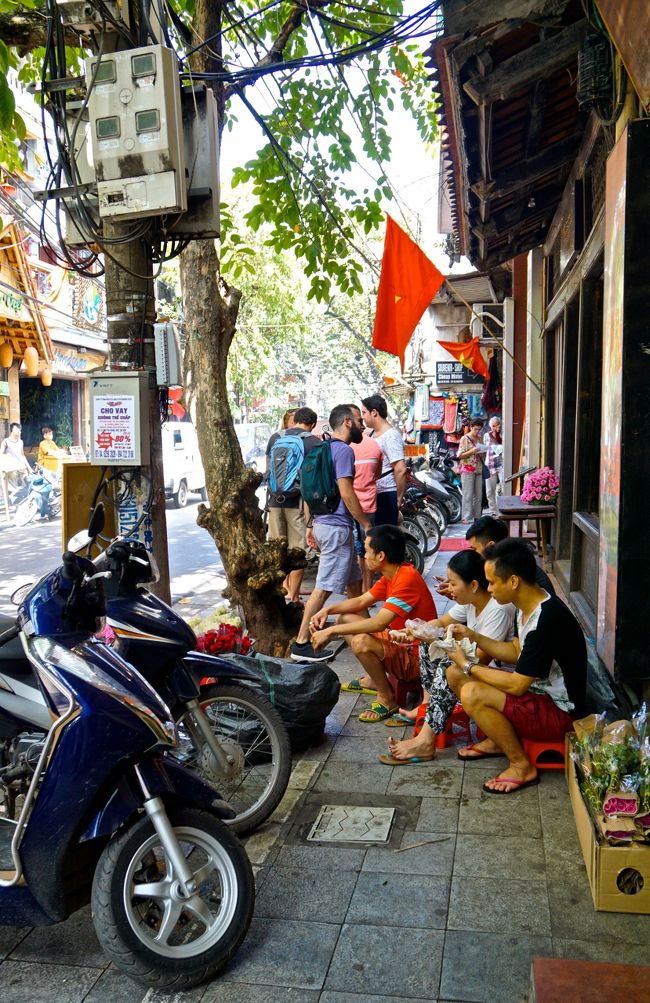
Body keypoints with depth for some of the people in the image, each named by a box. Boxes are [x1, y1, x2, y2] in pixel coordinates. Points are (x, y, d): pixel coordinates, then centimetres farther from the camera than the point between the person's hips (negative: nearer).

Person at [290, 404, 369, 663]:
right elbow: (346, 493, -19)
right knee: (324, 588, -7)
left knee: (352, 581, 20)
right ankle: (301, 644, -5)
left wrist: (310, 526, 19)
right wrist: (367, 524, -11)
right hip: (337, 527, -10)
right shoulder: (343, 450, -13)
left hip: (322, 523, 10)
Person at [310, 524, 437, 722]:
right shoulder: (391, 575, 4)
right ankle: (373, 680, 19)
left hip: (416, 656, -10)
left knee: (361, 642, -33)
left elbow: (379, 624, -33)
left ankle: (387, 698, -9)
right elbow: (361, 601, 13)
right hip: (400, 642, 10)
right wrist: (327, 610, -5)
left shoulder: (408, 578, -27)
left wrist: (330, 631, -28)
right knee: (344, 618, 10)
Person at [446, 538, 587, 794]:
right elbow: (516, 652, 14)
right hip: (537, 689, 10)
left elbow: (516, 686, -26)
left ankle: (521, 766, -9)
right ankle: (496, 740, 18)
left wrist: (469, 665, -13)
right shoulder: (529, 606, 0)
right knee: (455, 674, 3)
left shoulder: (546, 621, -30)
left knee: (472, 694, -28)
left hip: (559, 712, -10)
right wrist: (473, 636, 2)